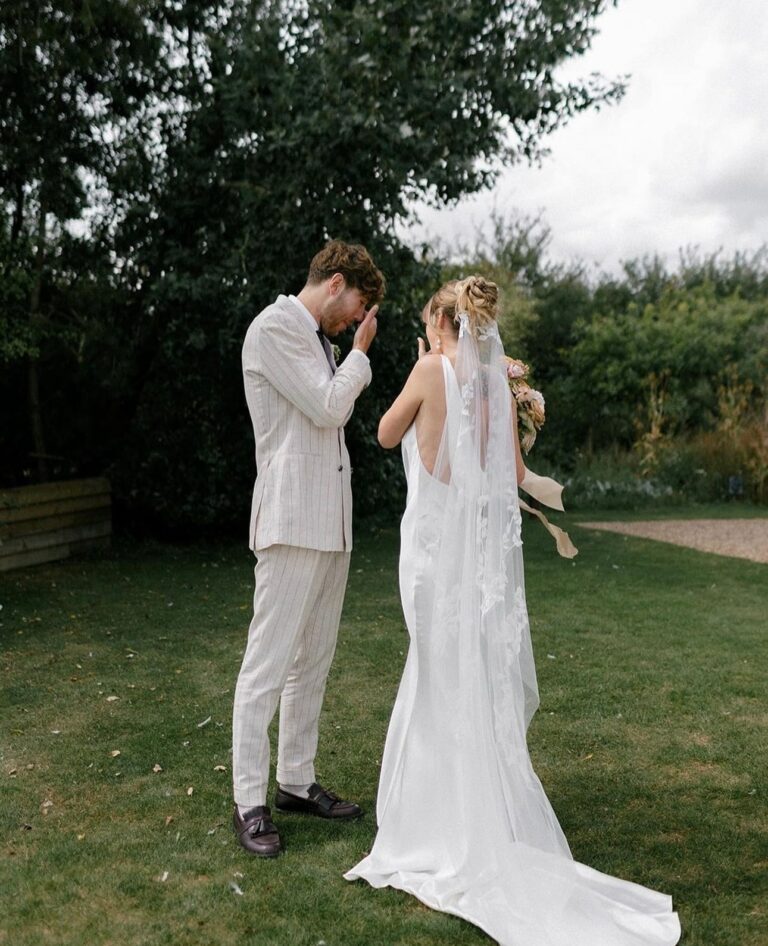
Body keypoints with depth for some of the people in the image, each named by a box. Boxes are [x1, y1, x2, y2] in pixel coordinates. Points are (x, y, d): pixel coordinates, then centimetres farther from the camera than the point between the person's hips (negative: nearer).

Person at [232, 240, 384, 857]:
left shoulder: (318, 339, 20)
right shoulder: (274, 327, -7)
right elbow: (328, 408, -13)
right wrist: (360, 352, 1)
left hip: (331, 522, 9)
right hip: (292, 521, -9)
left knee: (314, 661, 12)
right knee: (269, 664, -4)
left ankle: (296, 782, 23)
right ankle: (250, 803, 6)